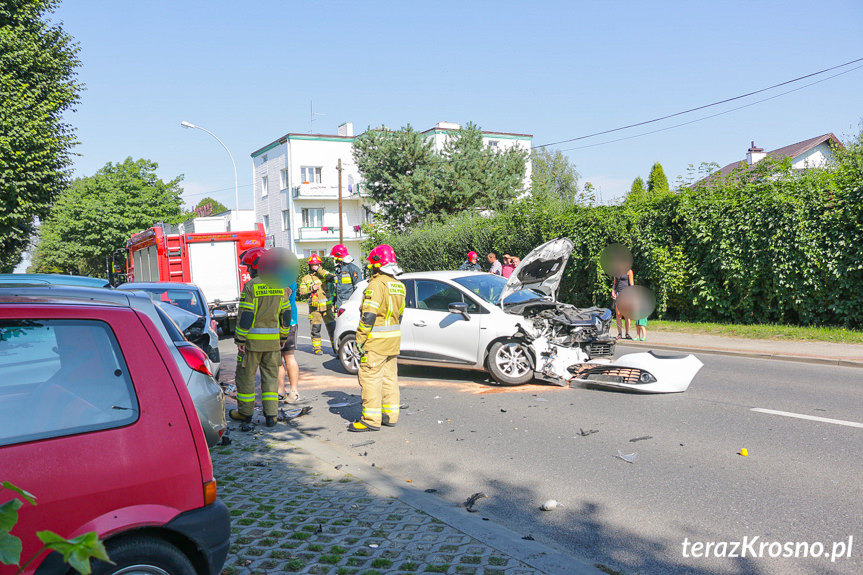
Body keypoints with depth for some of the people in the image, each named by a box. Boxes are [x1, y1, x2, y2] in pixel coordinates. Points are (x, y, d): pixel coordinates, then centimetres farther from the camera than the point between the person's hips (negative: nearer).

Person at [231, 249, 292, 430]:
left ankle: (245, 413, 18)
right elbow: (286, 314, 9)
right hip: (273, 339, 5)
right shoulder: (280, 286, 6)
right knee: (271, 376, 10)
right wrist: (283, 337, 17)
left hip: (252, 339, -5)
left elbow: (246, 315, -15)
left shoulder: (251, 286, -12)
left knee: (246, 375, 9)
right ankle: (271, 415, 9)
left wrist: (240, 339, -11)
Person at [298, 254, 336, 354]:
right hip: (314, 307, 0)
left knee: (332, 326, -2)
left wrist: (319, 270, -12)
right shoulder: (306, 278, 12)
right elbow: (301, 291, 4)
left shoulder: (323, 274, 10)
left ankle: (335, 346, 6)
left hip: (326, 306, 0)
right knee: (315, 327, -1)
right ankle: (317, 348, 9)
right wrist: (311, 289, -10)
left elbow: (331, 277, -12)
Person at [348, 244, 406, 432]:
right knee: (389, 376, 13)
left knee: (370, 377, -4)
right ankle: (390, 416, 19)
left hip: (376, 339, -9)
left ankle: (371, 420, -2)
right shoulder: (398, 285, 12)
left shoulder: (377, 284, -16)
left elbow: (369, 315, -21)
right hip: (393, 339, 9)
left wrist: (360, 339, -16)